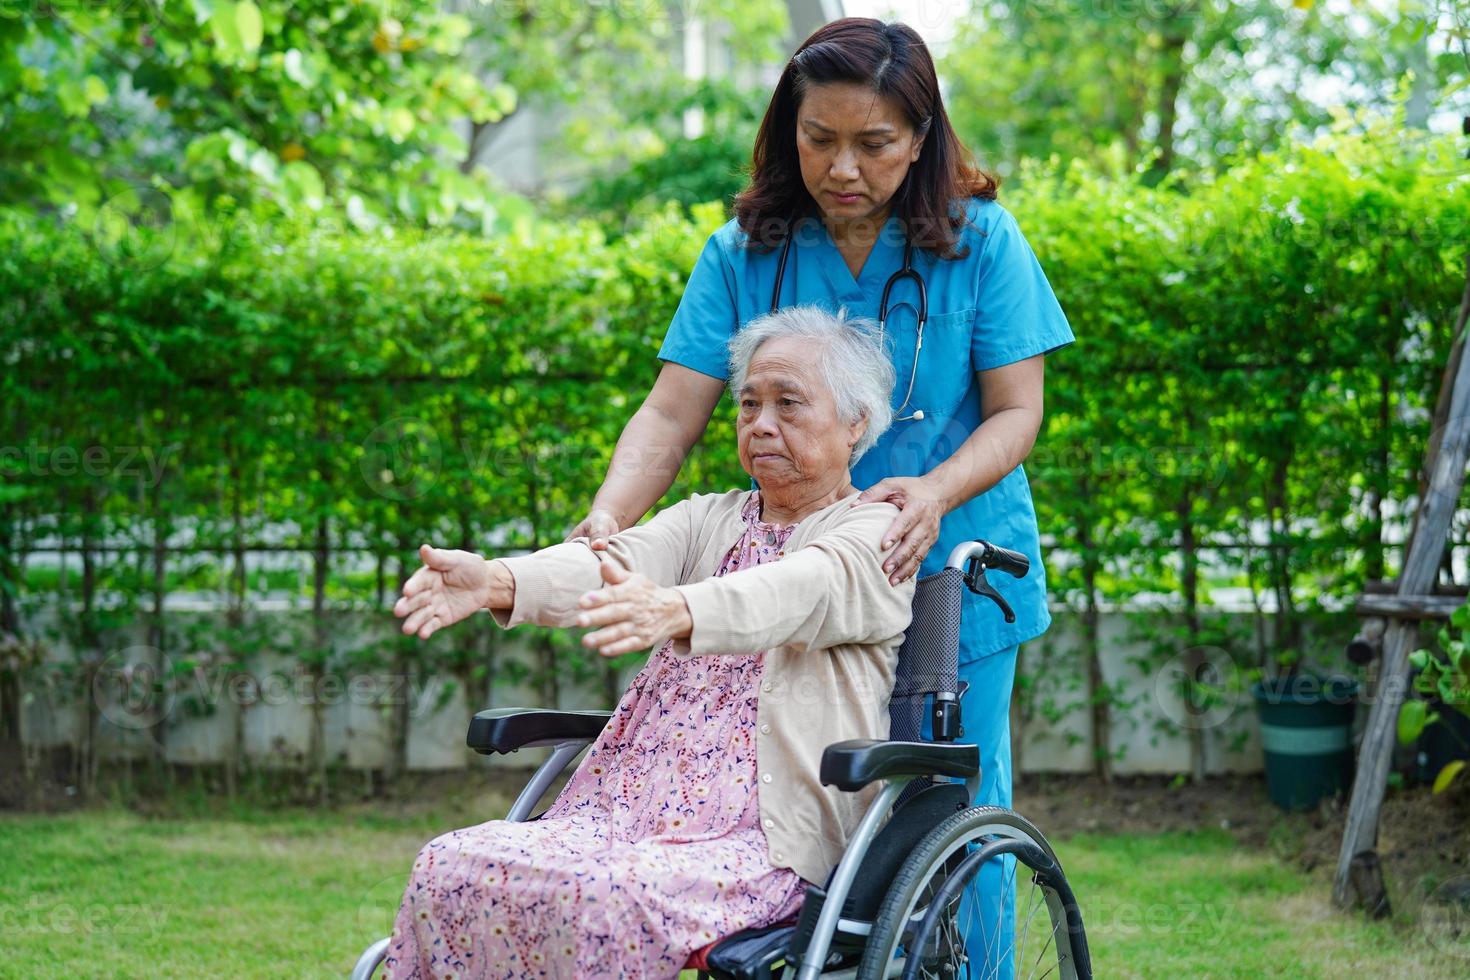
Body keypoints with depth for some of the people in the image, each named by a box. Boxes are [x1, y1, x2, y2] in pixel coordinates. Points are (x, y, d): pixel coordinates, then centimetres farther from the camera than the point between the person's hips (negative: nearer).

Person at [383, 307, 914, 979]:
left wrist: (672, 610, -42)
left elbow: (794, 593, -21)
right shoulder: (709, 520, 21)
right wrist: (498, 582, -24)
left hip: (765, 838, -6)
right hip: (629, 808, 6)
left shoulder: (877, 532, 3)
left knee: (611, 897, -35)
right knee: (449, 867, -18)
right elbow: (616, 563, -1)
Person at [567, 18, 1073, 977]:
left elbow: (1016, 411, -5)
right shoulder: (745, 253, -2)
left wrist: (935, 492, -25)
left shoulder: (978, 240, -5)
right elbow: (671, 412, -6)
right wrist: (607, 521, -25)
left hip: (951, 581, -1)